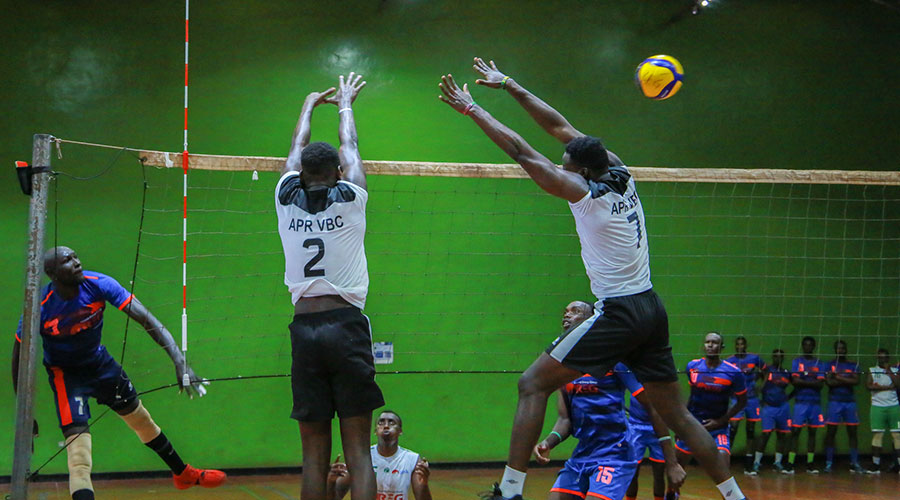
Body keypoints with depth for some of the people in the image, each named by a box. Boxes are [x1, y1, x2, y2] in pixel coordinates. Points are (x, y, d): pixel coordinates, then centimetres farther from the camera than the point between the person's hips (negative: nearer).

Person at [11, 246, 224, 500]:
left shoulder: (98, 284, -24)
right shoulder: (39, 309, -28)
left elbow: (147, 319, -28)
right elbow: (19, 359, -14)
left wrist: (179, 360, -38)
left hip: (99, 362, 4)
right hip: (64, 372, -4)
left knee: (142, 419, 20)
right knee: (79, 454, -20)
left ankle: (183, 474, 44)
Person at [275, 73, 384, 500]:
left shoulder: (288, 200, 7)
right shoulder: (349, 197, 3)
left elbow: (296, 148, 27)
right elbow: (349, 145, 22)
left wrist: (310, 104, 44)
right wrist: (345, 103, 41)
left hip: (304, 330, 2)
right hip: (346, 325, -2)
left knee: (313, 454, 3)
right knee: (358, 451, -4)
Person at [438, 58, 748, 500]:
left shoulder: (586, 194, -11)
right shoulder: (620, 174, 6)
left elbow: (522, 153, -10)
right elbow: (561, 128, 14)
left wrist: (471, 108, -2)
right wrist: (507, 85, 19)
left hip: (617, 313, -8)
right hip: (651, 310, 8)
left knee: (533, 384, -3)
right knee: (674, 412, 14)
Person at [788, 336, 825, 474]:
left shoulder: (818, 363, 10)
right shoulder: (796, 362, 6)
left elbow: (821, 383, -2)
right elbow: (795, 381, -7)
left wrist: (803, 382, -8)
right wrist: (812, 382, -6)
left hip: (815, 402, 2)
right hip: (800, 402, -2)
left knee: (812, 432, 5)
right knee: (795, 431, -7)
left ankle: (810, 464, 9)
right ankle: (790, 463, -7)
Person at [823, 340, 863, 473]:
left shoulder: (853, 365, 8)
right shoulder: (829, 365, 3)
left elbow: (856, 381, -8)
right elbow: (829, 382, -12)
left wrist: (838, 377, -10)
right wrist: (847, 380, -10)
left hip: (850, 402, 2)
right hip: (835, 401, -2)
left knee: (852, 432, 2)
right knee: (830, 432, -4)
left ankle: (855, 464, 5)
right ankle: (829, 463, 1)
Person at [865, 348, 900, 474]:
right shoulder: (872, 370, 9)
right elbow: (868, 386, -5)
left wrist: (889, 371, -6)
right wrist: (886, 387, -8)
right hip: (878, 406, 0)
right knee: (877, 435, -4)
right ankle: (876, 466, -2)